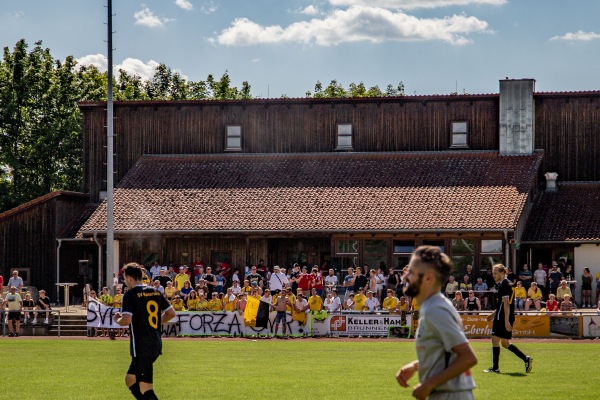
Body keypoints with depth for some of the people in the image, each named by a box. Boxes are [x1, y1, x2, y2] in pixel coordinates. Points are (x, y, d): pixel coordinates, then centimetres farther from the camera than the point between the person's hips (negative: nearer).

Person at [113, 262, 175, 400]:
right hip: (156, 345, 8)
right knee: (130, 379, 22)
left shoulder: (130, 295, -10)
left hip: (141, 346, -8)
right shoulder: (155, 292, 11)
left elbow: (126, 320, -20)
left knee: (146, 389, -9)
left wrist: (117, 319, 1)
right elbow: (171, 313, 14)